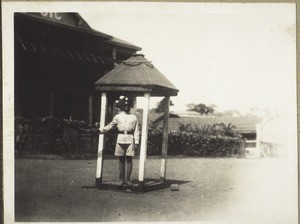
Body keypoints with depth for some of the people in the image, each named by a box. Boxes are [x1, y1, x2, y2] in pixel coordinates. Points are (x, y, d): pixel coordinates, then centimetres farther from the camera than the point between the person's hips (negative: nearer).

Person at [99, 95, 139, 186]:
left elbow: (136, 131, 6)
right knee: (121, 160, 3)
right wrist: (100, 130, -1)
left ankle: (127, 179, 1)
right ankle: (122, 179, 9)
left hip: (130, 139, -1)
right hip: (120, 139, 1)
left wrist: (136, 142, -1)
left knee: (129, 160, -3)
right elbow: (110, 126, 11)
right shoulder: (118, 117, 10)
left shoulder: (133, 117, 8)